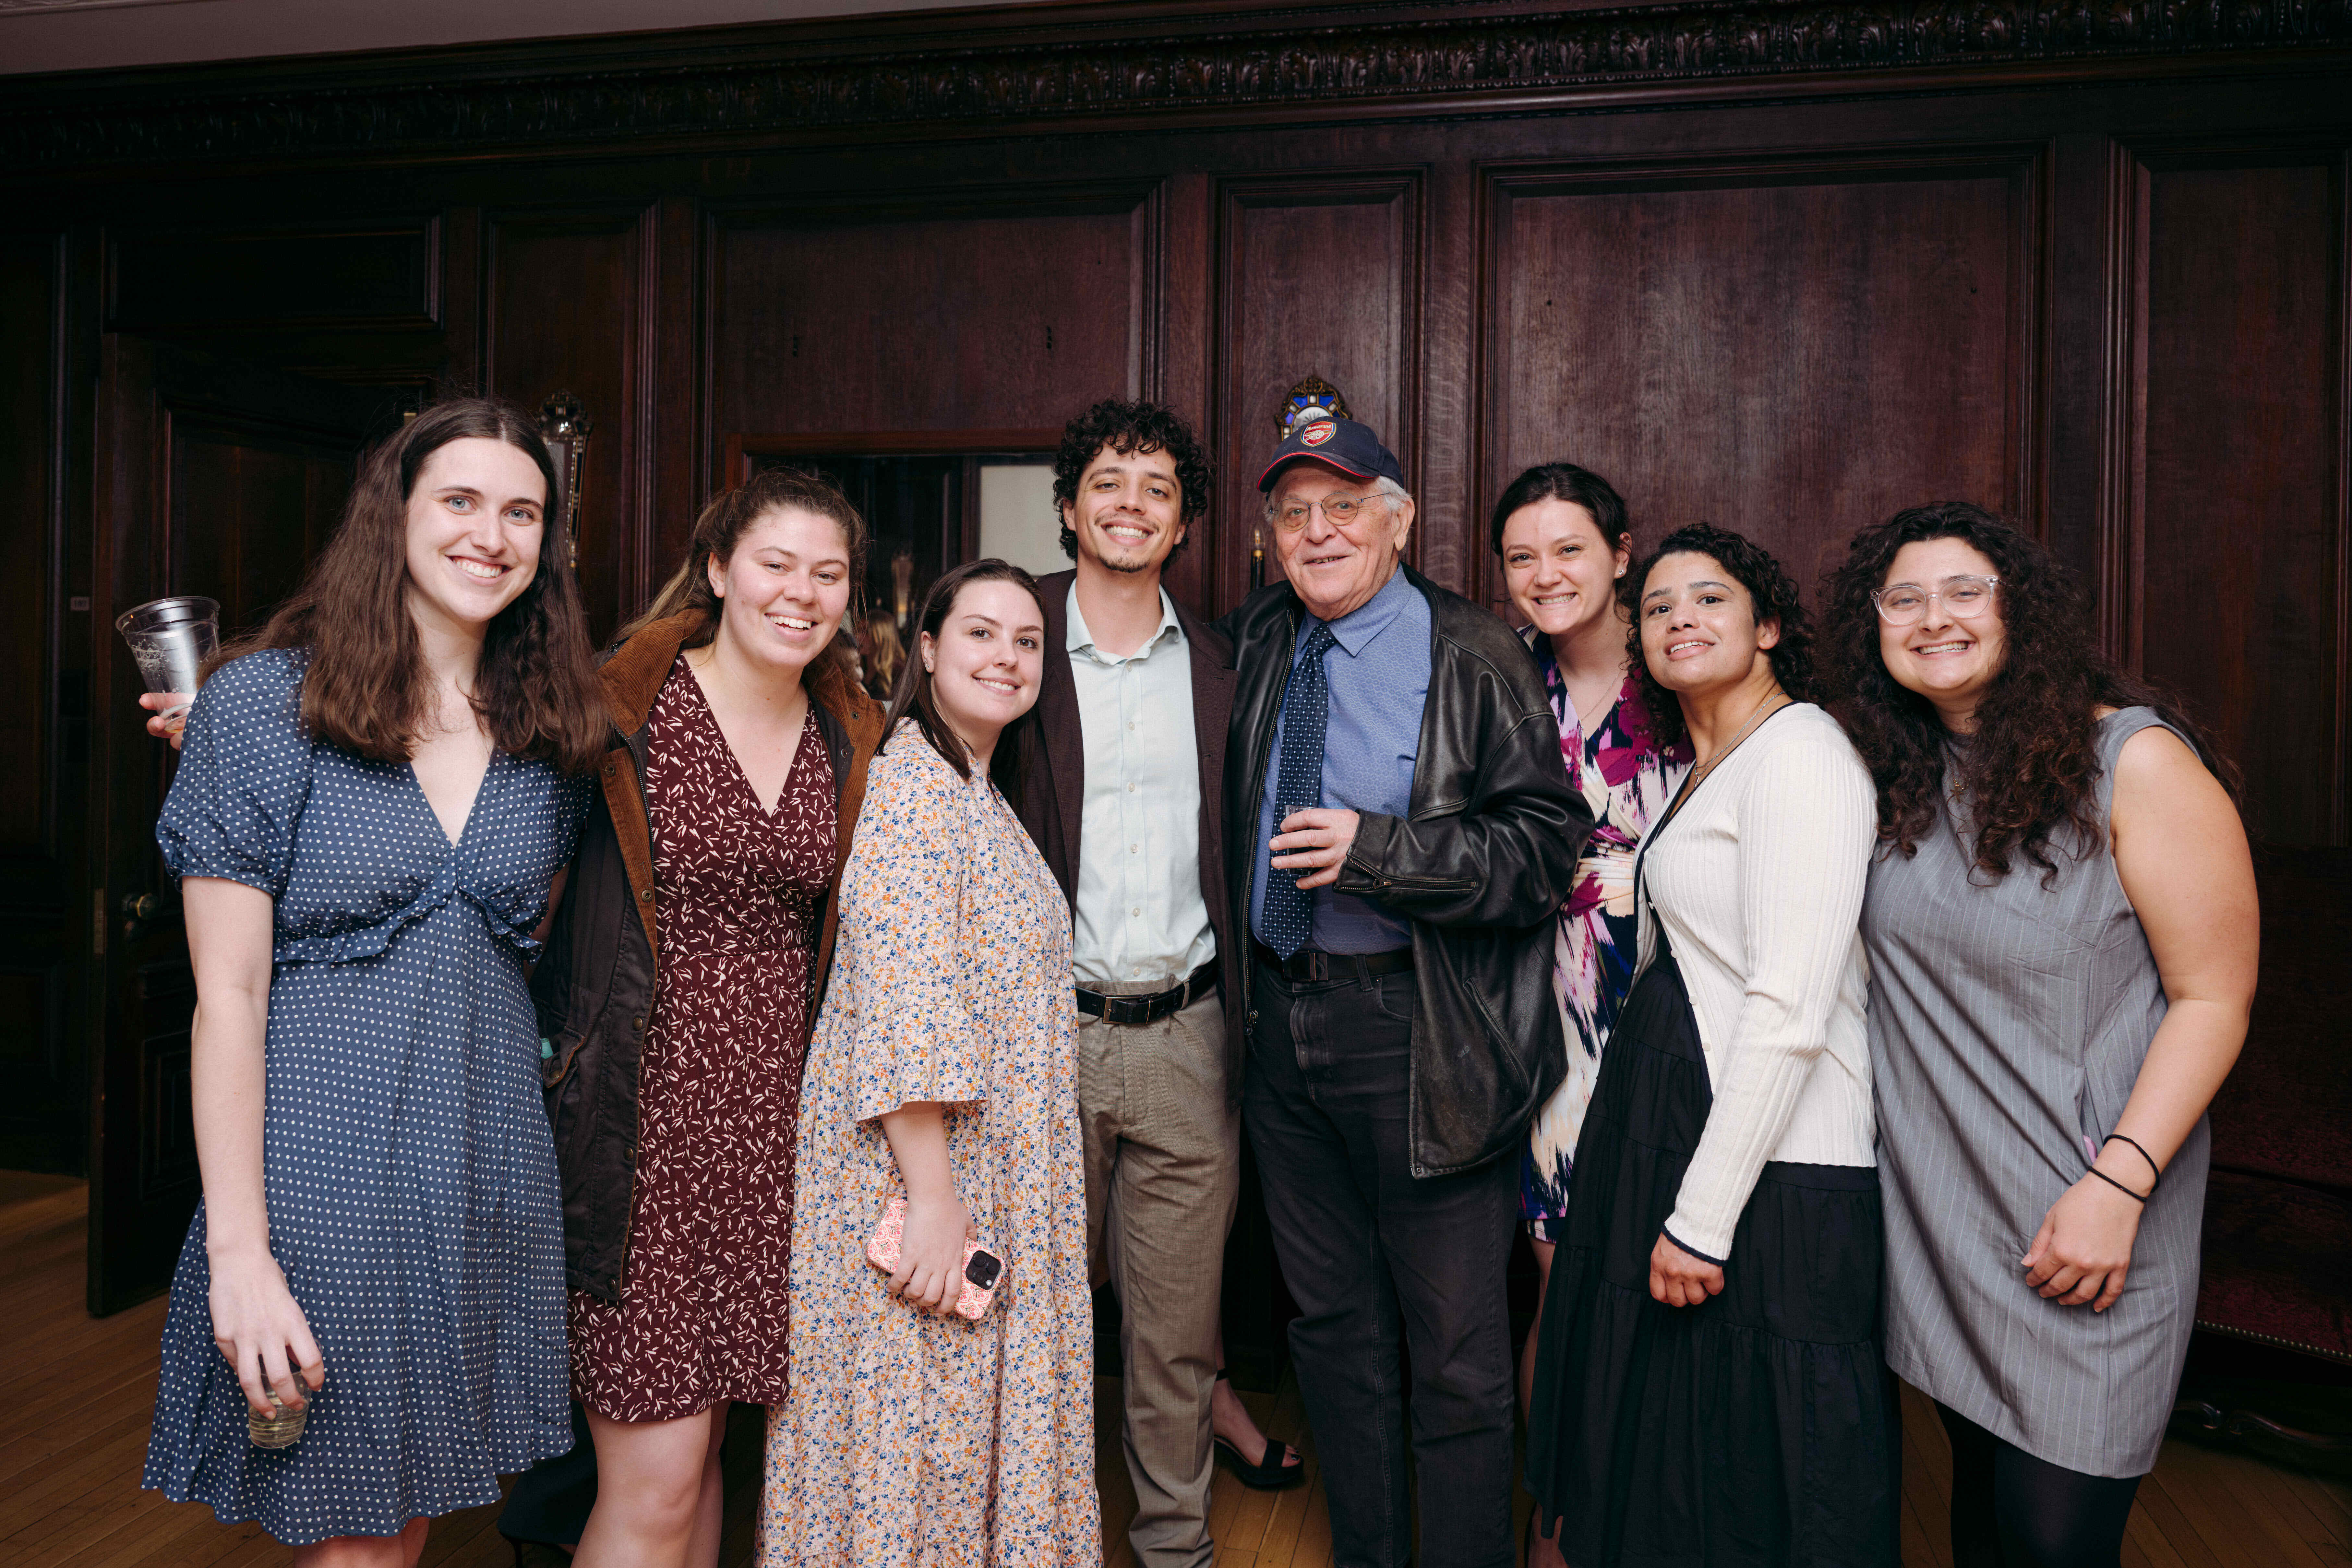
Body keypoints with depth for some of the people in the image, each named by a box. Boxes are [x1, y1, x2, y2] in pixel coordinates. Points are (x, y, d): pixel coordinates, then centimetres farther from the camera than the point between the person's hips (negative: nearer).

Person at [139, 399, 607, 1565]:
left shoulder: (550, 734, 5)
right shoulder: (265, 703, -8)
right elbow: (228, 996, -11)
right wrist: (239, 1252, -13)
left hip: (490, 1165, 4)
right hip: (322, 1171, -4)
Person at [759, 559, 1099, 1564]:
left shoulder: (982, 793, 15)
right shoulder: (913, 779, -15)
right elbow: (904, 1005, -22)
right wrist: (936, 1201, -24)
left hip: (995, 1181, 9)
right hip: (923, 1179, -9)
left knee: (976, 1427, 18)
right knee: (915, 1428, 3)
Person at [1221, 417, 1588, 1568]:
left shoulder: (1472, 657, -9)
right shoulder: (1259, 643, 7)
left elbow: (1550, 846, -15)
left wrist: (1375, 850, -22)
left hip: (1420, 1033, -6)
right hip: (1282, 1020, 6)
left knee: (1457, 1350, 5)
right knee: (1332, 1324, 19)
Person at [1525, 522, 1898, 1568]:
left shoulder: (1799, 753, -14)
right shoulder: (1704, 771, 15)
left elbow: (1788, 1012, -22)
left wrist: (1705, 1217, -21)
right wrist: (1672, 1197, 12)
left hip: (1772, 1174, -9)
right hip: (1670, 1136, 9)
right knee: (1664, 1460, 21)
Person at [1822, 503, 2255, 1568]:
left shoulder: (2134, 760, -11)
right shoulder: (1900, 778, 6)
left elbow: (2213, 999, -12)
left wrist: (2118, 1183, -19)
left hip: (2083, 1218, -5)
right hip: (1935, 1204, 5)